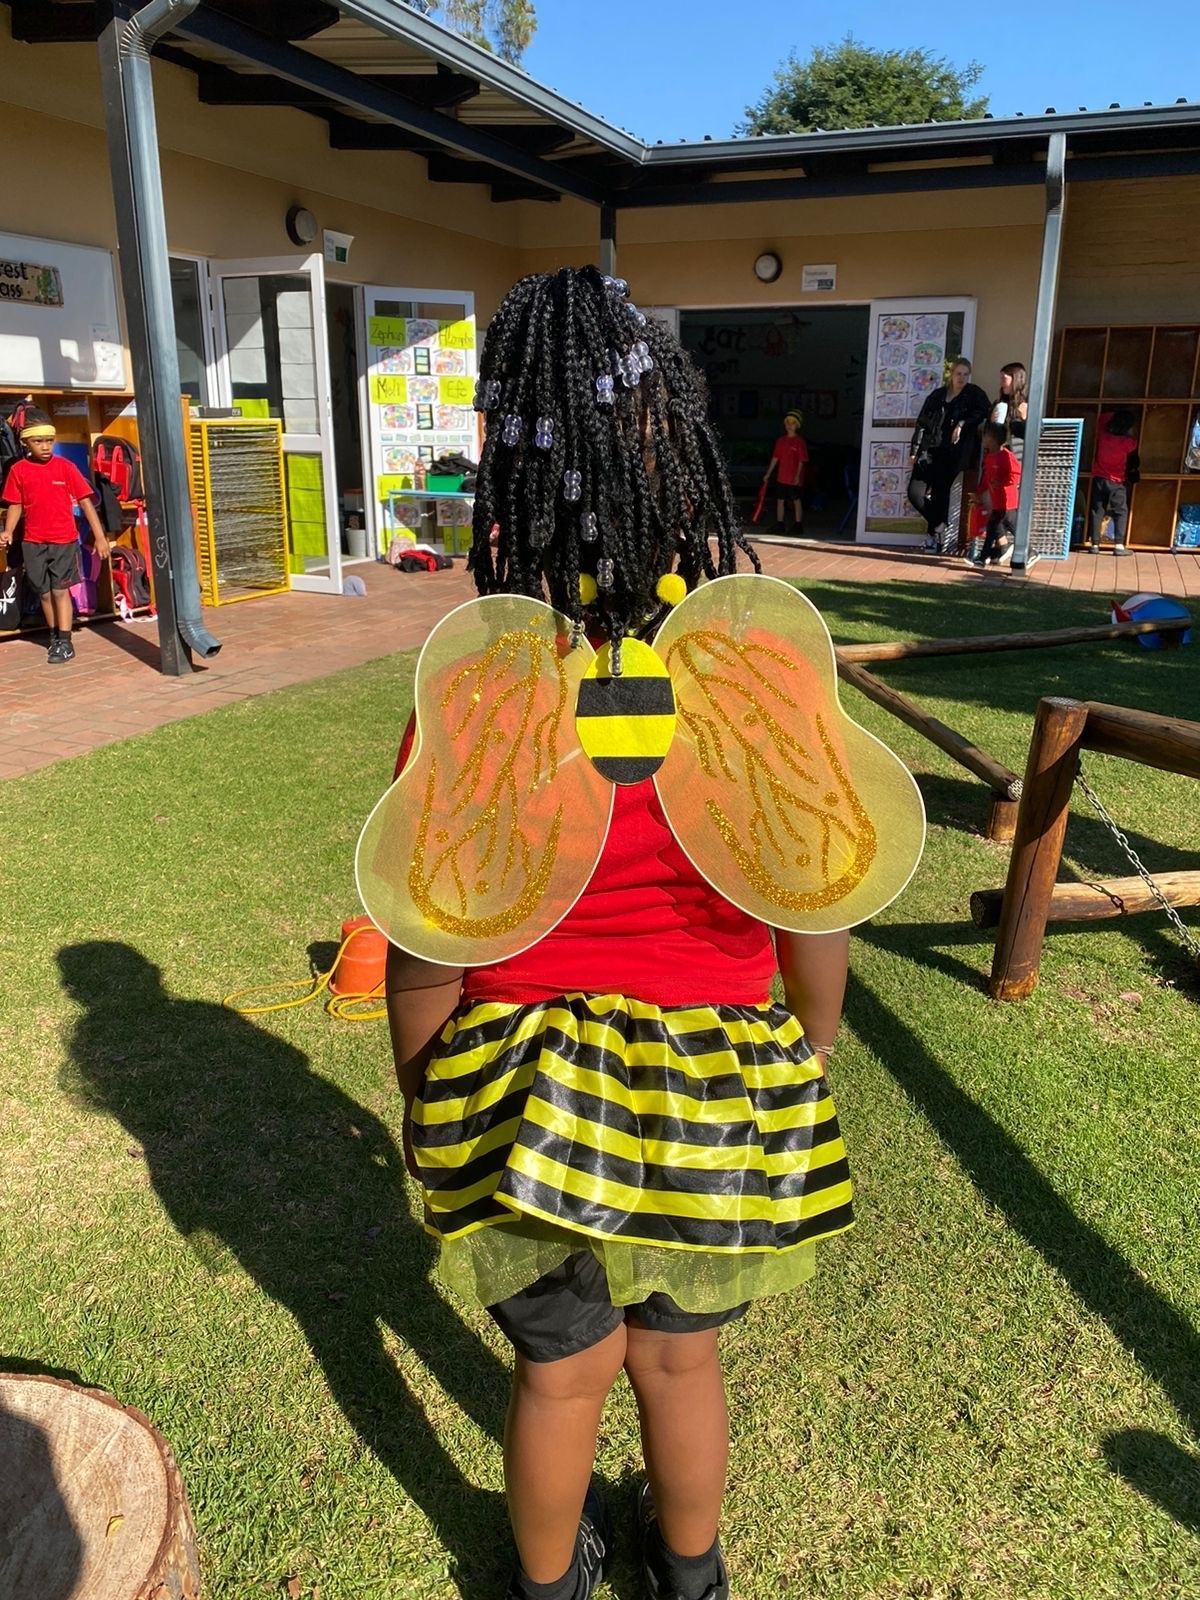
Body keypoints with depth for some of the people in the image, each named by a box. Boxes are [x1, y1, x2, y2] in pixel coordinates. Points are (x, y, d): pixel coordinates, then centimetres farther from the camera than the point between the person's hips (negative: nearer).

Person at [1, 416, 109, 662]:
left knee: (60, 590, -2)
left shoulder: (65, 467, -4)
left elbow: (86, 501, -3)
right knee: (44, 592, 10)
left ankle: (65, 642, 2)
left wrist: (100, 536, -7)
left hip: (64, 540, -2)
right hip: (33, 542, 3)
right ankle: (55, 636, 24)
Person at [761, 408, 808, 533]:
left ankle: (798, 525, 10)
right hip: (781, 477, 6)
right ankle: (780, 524, 16)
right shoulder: (781, 440, 9)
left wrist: (797, 476, -17)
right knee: (780, 500, 8)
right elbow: (775, 458, 12)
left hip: (794, 479, -6)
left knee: (796, 500, 2)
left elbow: (801, 461, -10)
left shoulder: (799, 441, -7)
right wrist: (768, 474, 11)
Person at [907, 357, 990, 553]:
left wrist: (963, 423, -18)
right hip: (931, 451, 3)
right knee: (915, 493, -5)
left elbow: (984, 411, -9)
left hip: (953, 454, -3)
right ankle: (938, 525, 17)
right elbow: (922, 423, 13)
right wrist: (914, 450, 8)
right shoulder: (938, 395, 14)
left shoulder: (974, 393, 7)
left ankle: (935, 529, 12)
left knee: (940, 491, -7)